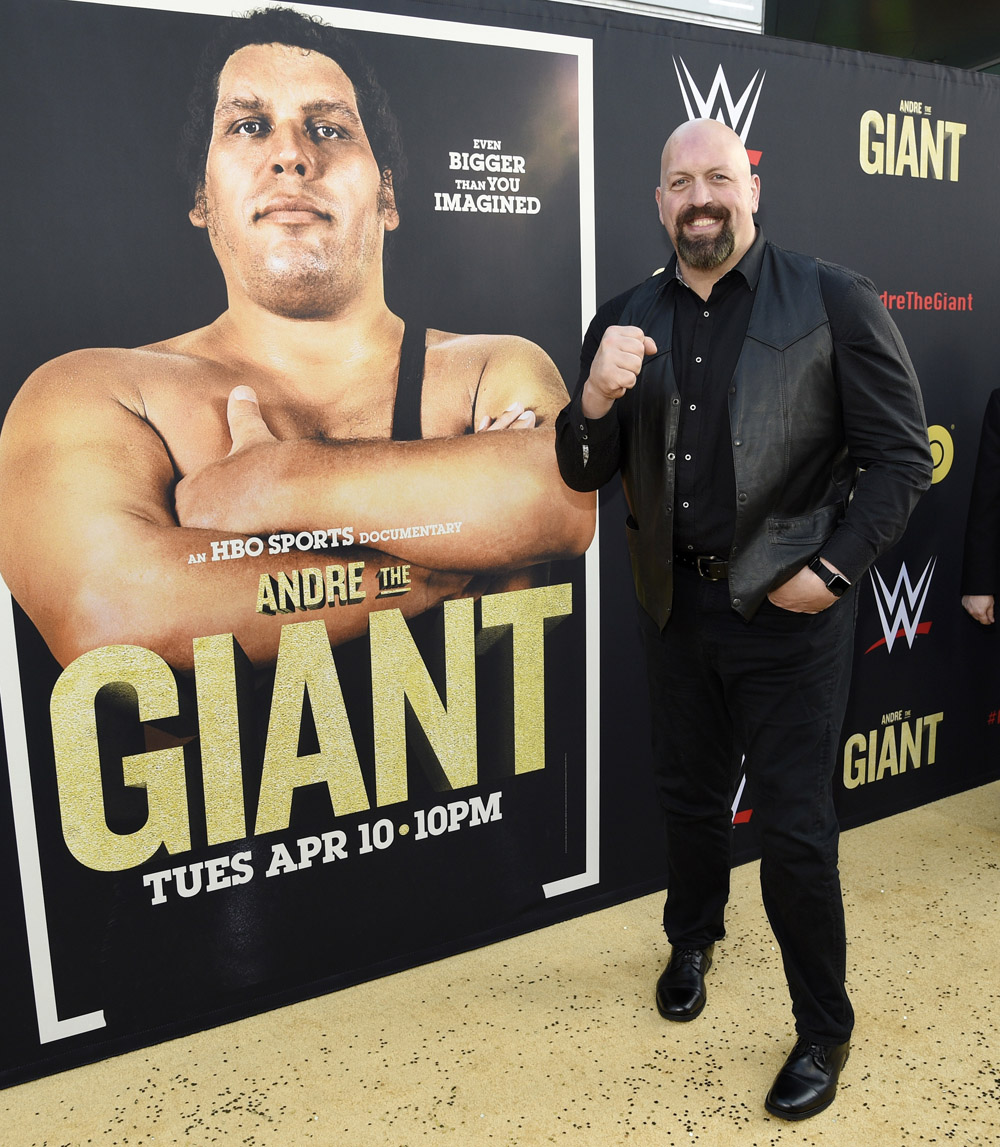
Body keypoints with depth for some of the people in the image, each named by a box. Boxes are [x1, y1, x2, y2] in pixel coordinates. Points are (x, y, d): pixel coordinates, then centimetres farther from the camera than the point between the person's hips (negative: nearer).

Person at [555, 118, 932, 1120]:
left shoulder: (834, 303, -7)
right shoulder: (625, 322, 3)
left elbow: (900, 456, -6)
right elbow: (583, 475, 2)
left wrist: (831, 569, -13)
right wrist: (598, 397, -17)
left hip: (788, 612, -3)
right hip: (678, 605, 4)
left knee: (795, 828, 4)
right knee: (688, 793, 21)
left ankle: (824, 1028, 29)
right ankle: (692, 939, 50)